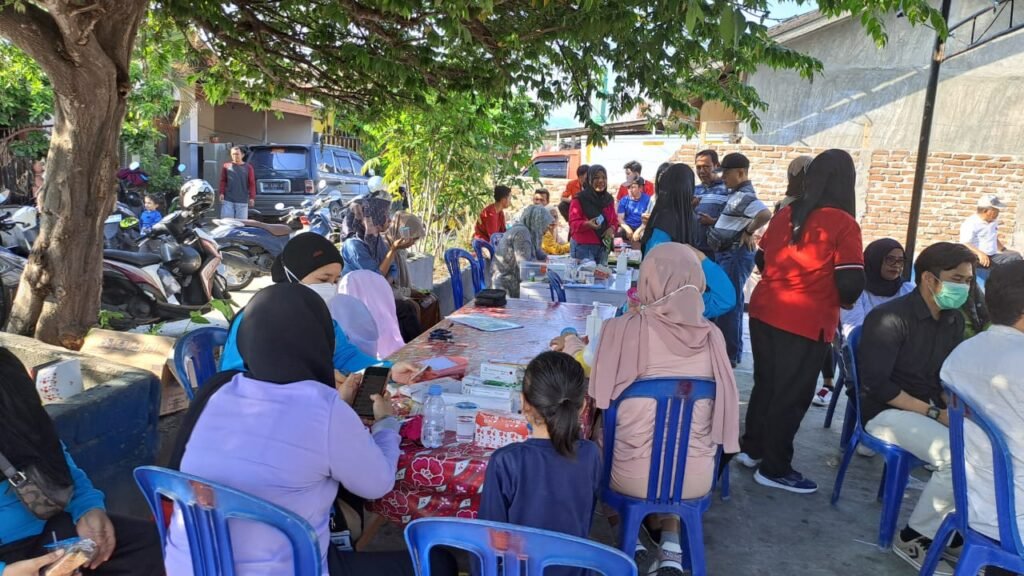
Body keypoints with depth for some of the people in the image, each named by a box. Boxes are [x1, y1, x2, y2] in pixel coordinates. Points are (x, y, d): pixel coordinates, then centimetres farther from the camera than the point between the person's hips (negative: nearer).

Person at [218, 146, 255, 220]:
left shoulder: (248, 167, 6)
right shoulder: (226, 166, 9)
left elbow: (252, 184, 4)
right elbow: (223, 181, 10)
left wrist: (252, 197, -3)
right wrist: (221, 193, 0)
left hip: (242, 201, -1)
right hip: (228, 200, 1)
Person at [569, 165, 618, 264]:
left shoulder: (609, 199, 11)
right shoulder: (580, 199, -7)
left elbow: (614, 220, 16)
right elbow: (573, 223, -10)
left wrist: (611, 229, -6)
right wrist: (587, 224, -29)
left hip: (603, 246, 6)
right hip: (583, 247, -6)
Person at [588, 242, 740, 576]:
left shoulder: (622, 329, -13)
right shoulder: (712, 336, -5)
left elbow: (600, 399, -2)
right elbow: (723, 405, 10)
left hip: (631, 476, -2)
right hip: (697, 478, 2)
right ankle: (671, 549, 21)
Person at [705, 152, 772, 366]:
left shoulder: (745, 196, -18)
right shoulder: (736, 194, 13)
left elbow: (765, 214, -35)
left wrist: (749, 232, -22)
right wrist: (713, 222, 7)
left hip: (736, 254, -11)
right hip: (727, 253, 11)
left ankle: (730, 355, 3)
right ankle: (730, 352, 27)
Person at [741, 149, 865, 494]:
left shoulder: (785, 214, 5)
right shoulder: (843, 224, -11)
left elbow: (761, 260, 14)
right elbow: (851, 283, -14)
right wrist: (845, 301, 7)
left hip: (764, 311, 6)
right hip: (805, 322, -6)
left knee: (765, 384, 20)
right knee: (791, 395, 7)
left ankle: (752, 449, 33)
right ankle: (774, 469, 18)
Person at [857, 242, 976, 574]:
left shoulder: (954, 320, 7)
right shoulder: (890, 318, -16)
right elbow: (876, 385, -19)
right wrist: (934, 413, -19)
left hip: (933, 410, 7)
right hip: (887, 412, -7)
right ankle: (913, 538, -10)